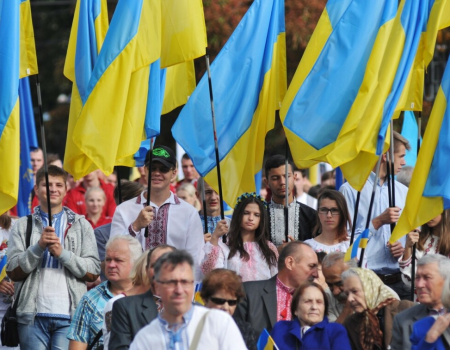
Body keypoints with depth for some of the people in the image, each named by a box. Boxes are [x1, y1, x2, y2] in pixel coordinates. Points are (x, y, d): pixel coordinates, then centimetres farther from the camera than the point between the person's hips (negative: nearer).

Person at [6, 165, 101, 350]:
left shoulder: (81, 225, 11)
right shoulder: (23, 226, 11)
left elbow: (93, 273, 4)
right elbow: (13, 272, 3)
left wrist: (62, 253, -9)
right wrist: (39, 246, -11)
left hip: (69, 315, 0)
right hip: (32, 314, 0)